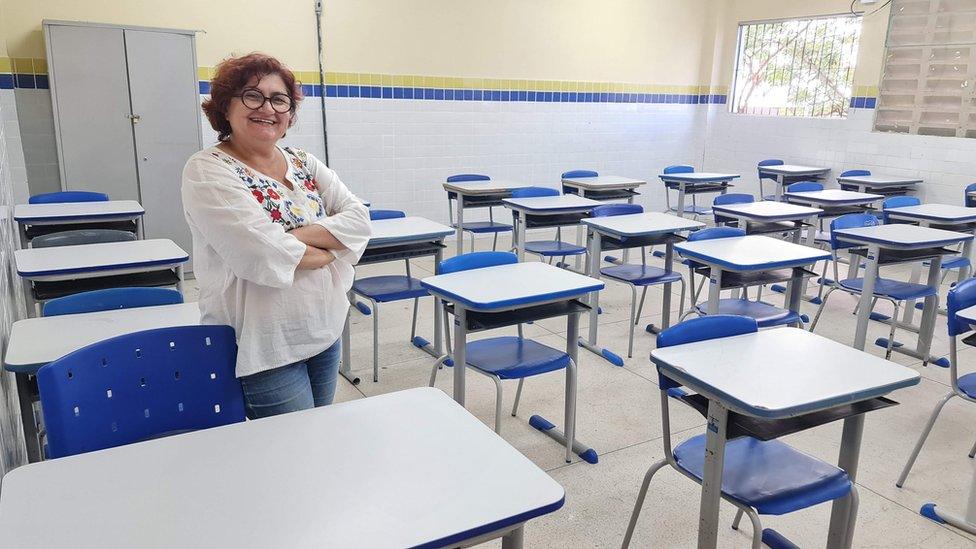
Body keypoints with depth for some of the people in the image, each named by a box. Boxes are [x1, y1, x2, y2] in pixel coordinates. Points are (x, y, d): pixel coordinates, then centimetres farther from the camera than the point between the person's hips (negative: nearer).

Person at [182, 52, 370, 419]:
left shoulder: (304, 163, 7)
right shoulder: (207, 171, -12)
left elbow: (358, 218, -4)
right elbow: (262, 255, -25)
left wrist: (299, 235, -18)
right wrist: (326, 249, -10)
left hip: (326, 333, 6)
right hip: (264, 348, -6)